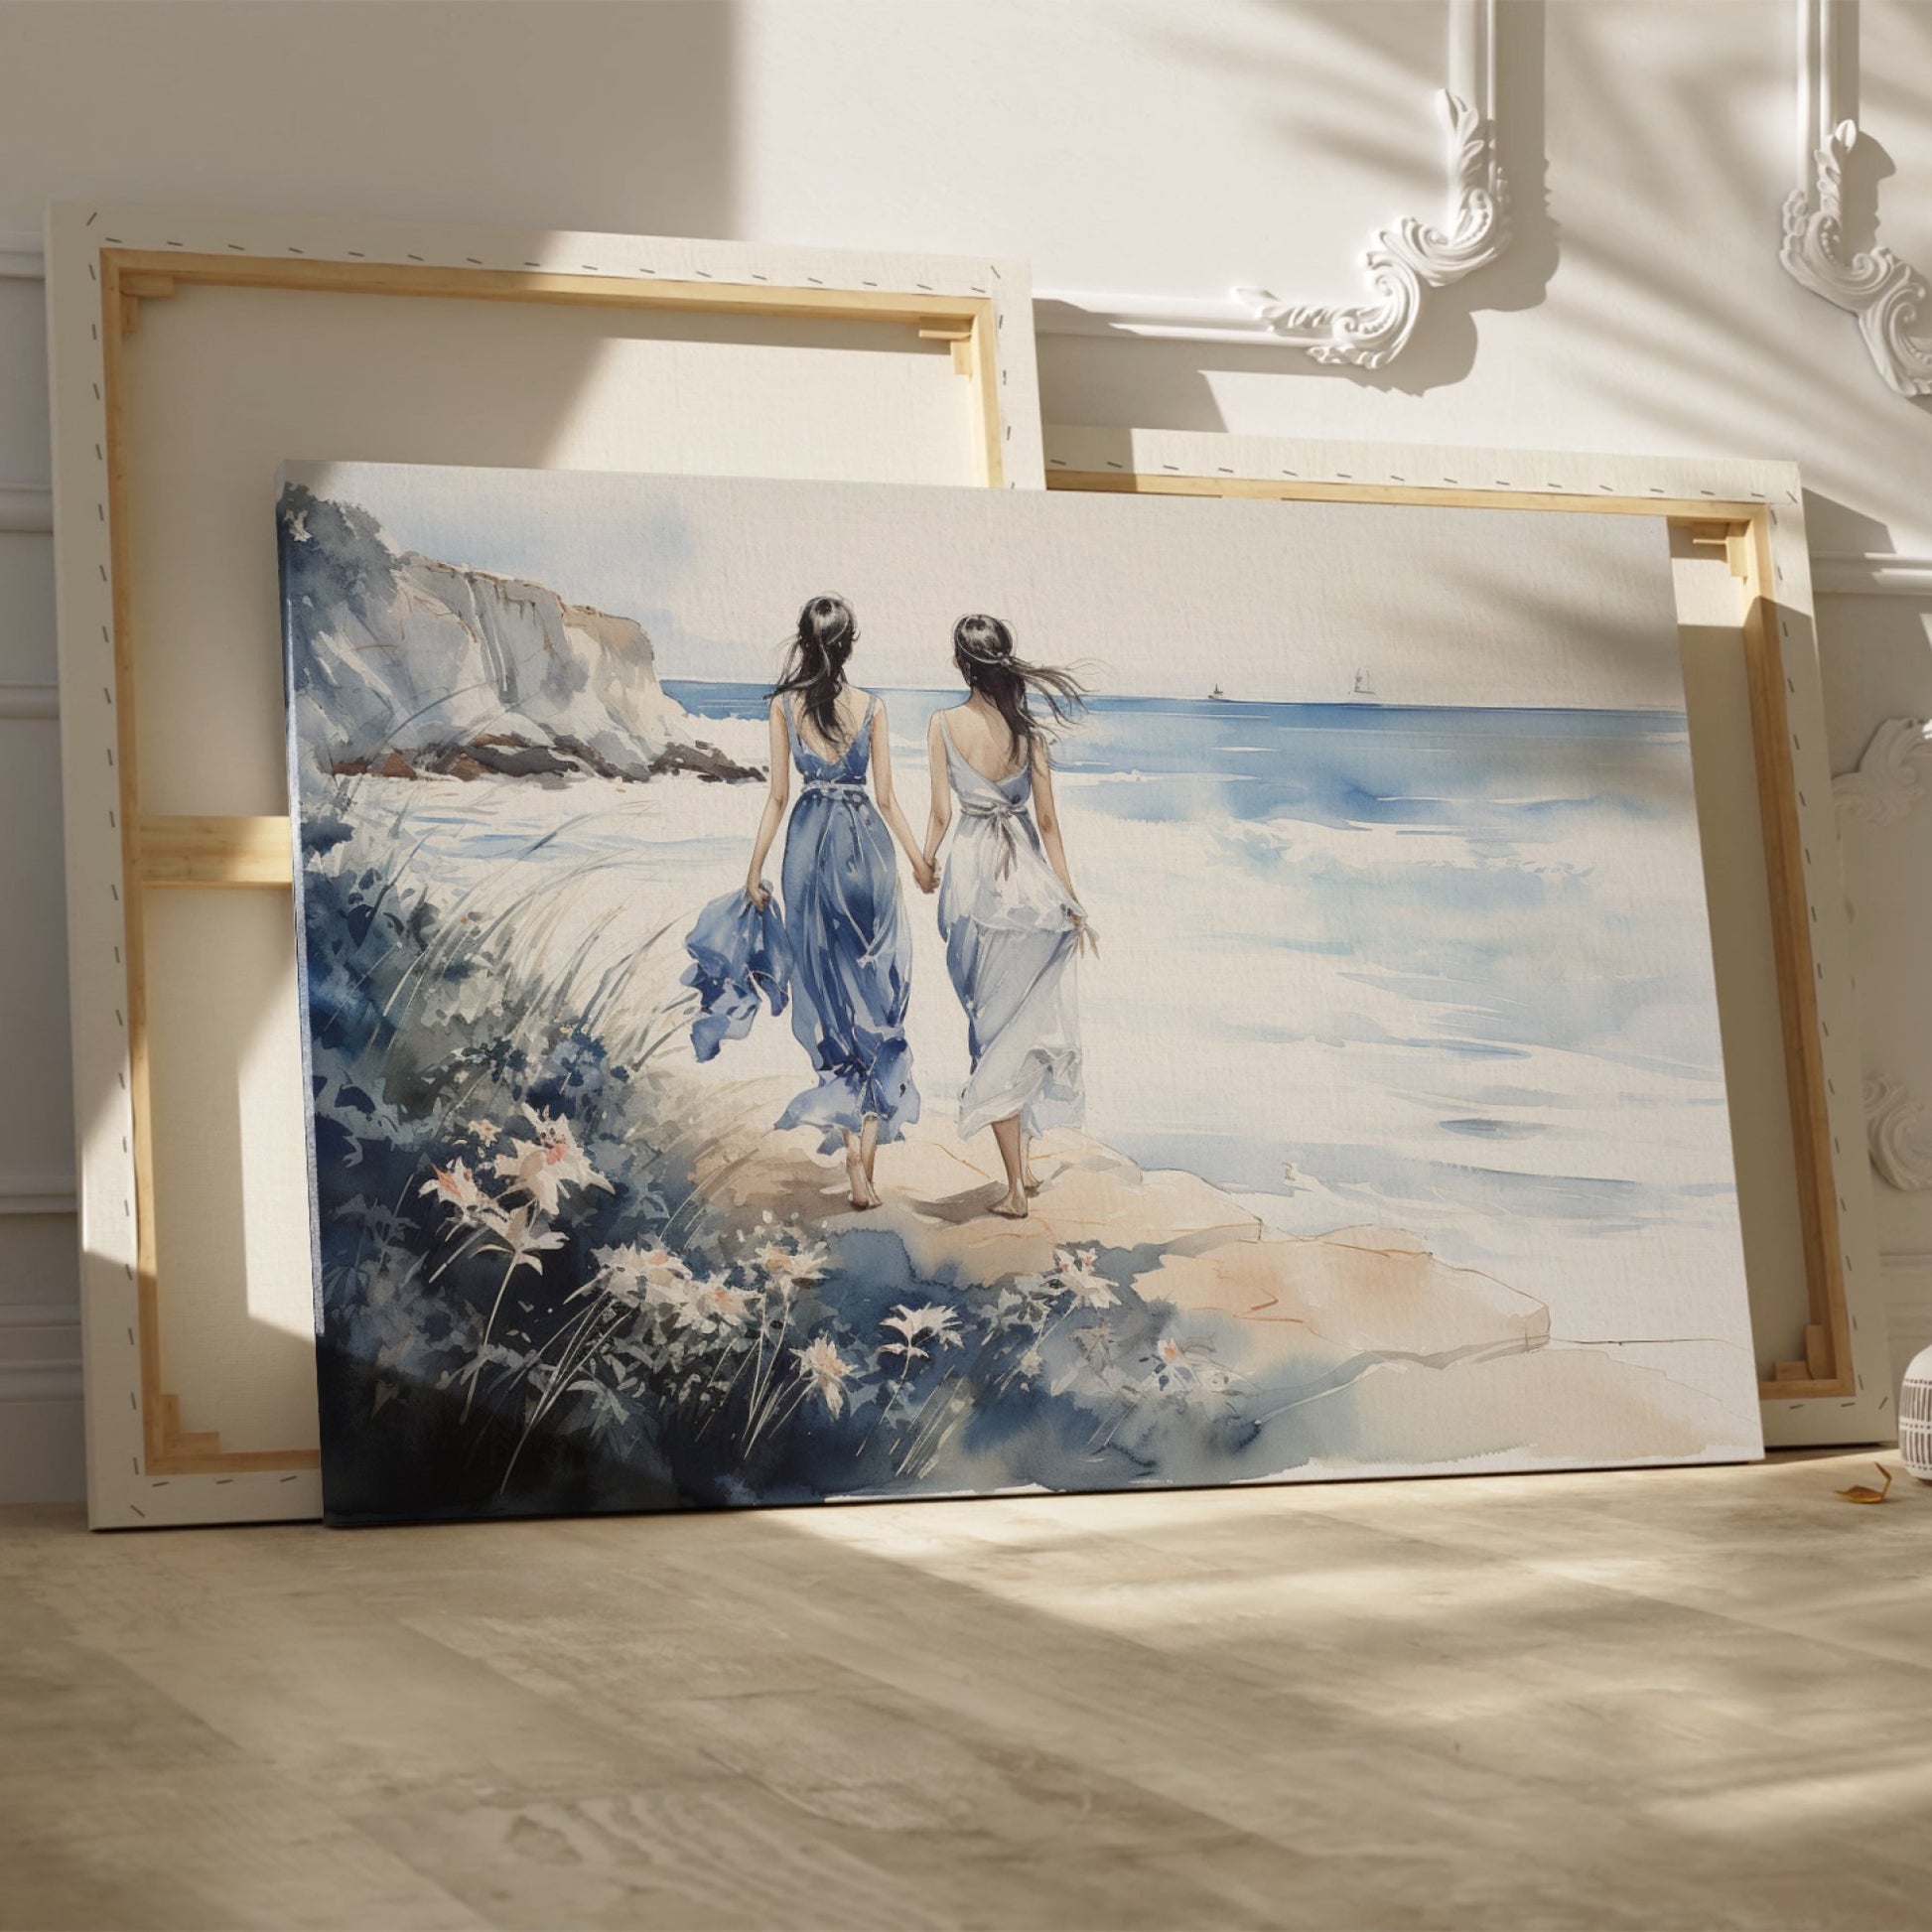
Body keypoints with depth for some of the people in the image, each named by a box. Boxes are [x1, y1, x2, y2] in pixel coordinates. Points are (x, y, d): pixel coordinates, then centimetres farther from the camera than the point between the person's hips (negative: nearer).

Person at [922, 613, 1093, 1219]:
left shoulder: (943, 725, -7)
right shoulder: (1027, 731, -3)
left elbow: (941, 813, -5)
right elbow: (1049, 824, -1)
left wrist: (926, 862, 15)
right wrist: (1071, 901, 6)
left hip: (972, 875, -1)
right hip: (1030, 880, 1)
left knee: (993, 1026, 5)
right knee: (1026, 1024, 16)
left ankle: (1016, 1184, 1)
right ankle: (1023, 1163, 17)